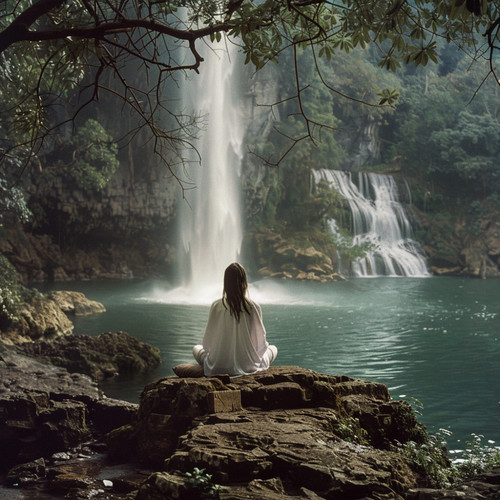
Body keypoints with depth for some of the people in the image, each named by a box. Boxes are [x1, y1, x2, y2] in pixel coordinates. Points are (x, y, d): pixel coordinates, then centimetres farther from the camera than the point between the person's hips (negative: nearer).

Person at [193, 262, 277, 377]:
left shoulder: (217, 306, -12)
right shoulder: (254, 307, -13)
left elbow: (208, 343, -2)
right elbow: (260, 341, -3)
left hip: (219, 366, 0)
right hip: (248, 366, 1)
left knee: (196, 349, 29)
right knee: (273, 349, 29)